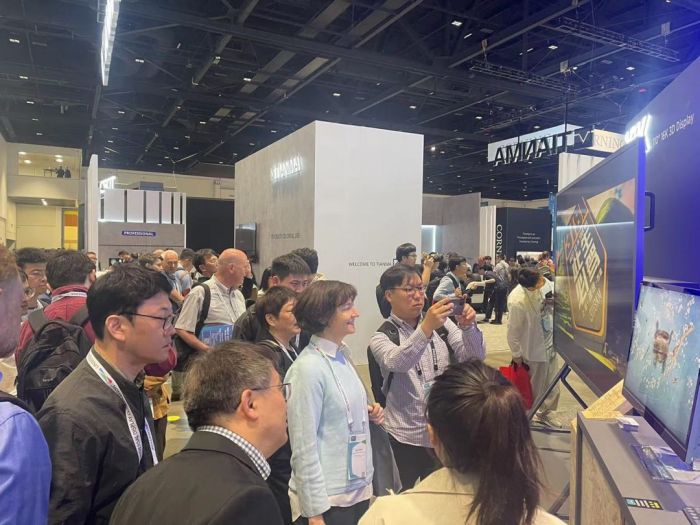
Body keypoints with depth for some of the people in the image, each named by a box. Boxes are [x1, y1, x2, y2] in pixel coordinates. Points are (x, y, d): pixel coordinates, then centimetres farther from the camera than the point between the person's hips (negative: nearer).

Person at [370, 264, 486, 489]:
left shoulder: (443, 323, 2)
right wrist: (426, 328, -41)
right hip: (403, 438, -2)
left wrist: (468, 326, -25)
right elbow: (396, 362, -27)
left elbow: (475, 358, -6)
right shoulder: (382, 337, -7)